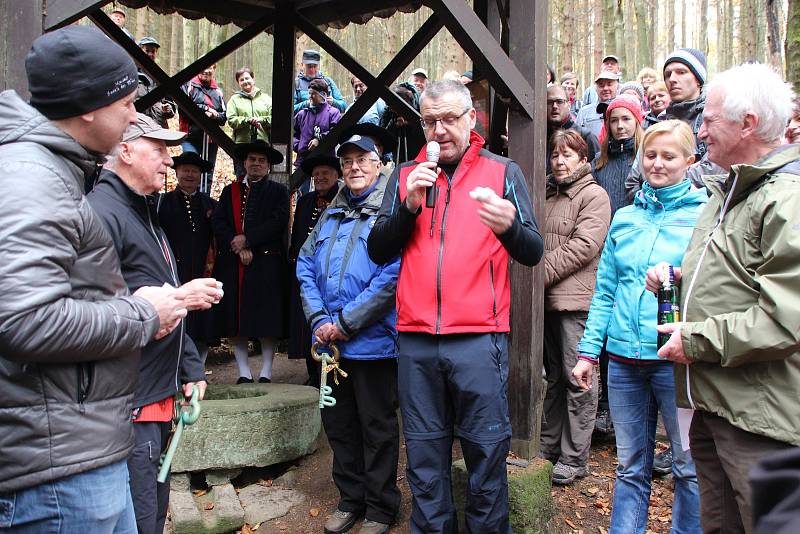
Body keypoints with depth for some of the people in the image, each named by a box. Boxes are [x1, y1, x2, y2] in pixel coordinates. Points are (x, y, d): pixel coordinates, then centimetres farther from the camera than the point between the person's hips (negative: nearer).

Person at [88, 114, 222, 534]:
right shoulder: (102, 212, -15)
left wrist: (190, 368, 19)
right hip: (128, 404, -10)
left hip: (158, 399, 10)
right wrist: (180, 298, -21)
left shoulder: (144, 214, 20)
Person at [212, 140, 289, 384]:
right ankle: (244, 373, 10)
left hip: (267, 264, -2)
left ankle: (266, 372, 5)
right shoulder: (229, 191, 17)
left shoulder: (278, 191, 10)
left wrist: (247, 240, -10)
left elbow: (279, 222, -4)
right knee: (234, 319, 1)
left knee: (267, 318, -4)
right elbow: (218, 224, 6)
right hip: (232, 264, 3)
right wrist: (238, 247, -9)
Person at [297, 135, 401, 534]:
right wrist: (318, 320, -6)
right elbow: (306, 267, 9)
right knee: (338, 424, 16)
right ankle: (350, 499, 34)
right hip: (329, 342, 7)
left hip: (373, 341, -6)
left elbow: (391, 277, -19)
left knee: (377, 427, 7)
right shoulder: (330, 215, 13)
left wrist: (344, 323, -18)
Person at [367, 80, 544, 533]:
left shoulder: (503, 172, 6)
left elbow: (534, 254, -2)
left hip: (479, 337, -2)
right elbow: (378, 251, 6)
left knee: (487, 453, 5)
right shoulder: (406, 175, 13)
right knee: (425, 457, 11)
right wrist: (409, 205, -9)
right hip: (416, 338, 3)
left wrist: (508, 227, -24)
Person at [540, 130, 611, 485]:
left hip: (575, 299, -7)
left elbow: (582, 247, -14)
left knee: (577, 378, -2)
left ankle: (574, 459, 6)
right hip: (547, 299, 7)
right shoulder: (549, 195, 19)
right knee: (553, 376, 15)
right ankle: (549, 446, 26)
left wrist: (540, 274, -14)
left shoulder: (594, 195, -3)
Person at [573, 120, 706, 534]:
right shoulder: (625, 218, 12)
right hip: (624, 357, 4)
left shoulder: (704, 215, 0)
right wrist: (589, 351, 8)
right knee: (630, 467, 14)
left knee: (689, 466, 8)